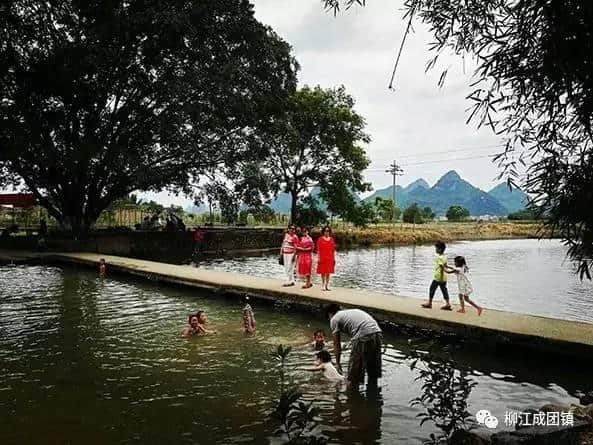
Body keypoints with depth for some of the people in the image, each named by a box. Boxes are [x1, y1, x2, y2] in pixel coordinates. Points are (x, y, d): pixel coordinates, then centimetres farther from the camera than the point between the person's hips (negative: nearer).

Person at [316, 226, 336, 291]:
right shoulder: (320, 239, 0)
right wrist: (318, 258, -9)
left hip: (330, 258, 3)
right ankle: (323, 285, 10)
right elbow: (318, 249, -3)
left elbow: (333, 249, 11)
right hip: (322, 257, -3)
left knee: (328, 272, 6)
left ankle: (327, 285, 13)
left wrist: (334, 258, 7)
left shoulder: (331, 239, 9)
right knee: (323, 271, 0)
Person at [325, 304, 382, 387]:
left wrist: (337, 363, 25)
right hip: (377, 334, 8)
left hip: (363, 336, -7)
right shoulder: (352, 311, 33)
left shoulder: (334, 319, 14)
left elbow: (337, 345, 14)